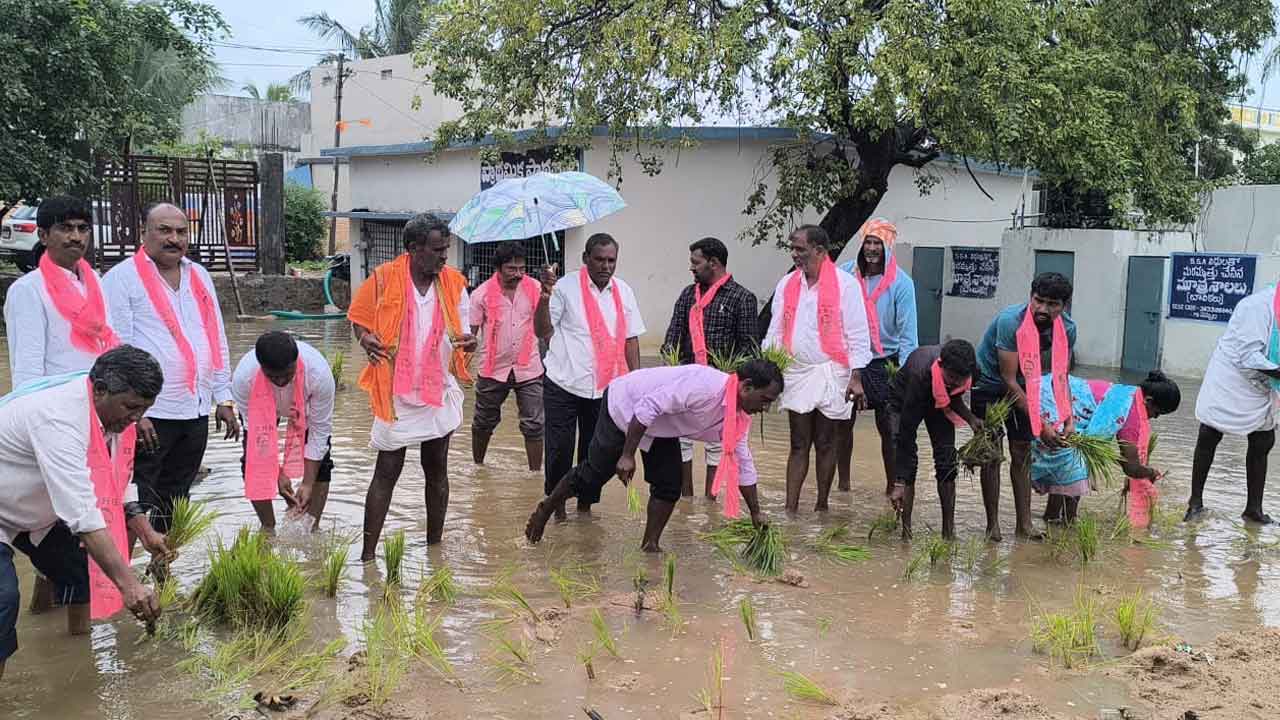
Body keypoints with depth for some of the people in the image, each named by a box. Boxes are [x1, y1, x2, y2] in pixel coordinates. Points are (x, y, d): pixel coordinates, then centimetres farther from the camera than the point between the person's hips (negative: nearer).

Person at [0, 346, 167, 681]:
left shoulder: (111, 410, -9)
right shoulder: (59, 417, -38)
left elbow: (116, 483, 8)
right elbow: (82, 513, -44)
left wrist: (146, 532, -3)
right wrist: (128, 584, -46)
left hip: (34, 512, 9)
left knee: (83, 569, 6)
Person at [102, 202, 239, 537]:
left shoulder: (200, 277, 14)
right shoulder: (122, 278, -6)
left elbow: (218, 340, 17)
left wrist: (224, 399, 12)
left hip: (196, 411, 6)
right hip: (148, 415, -6)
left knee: (175, 503, 15)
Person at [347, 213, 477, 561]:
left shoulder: (453, 283, 1)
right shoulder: (384, 279, -8)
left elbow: (461, 334, 8)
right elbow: (359, 320, 4)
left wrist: (468, 342, -15)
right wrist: (365, 339, -18)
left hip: (440, 393, 3)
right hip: (396, 394, -3)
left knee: (437, 470, 11)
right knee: (387, 471, -2)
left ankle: (435, 547, 23)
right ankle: (368, 552, 5)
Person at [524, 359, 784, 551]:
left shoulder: (739, 416, -9)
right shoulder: (705, 387, -37)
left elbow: (742, 462, 3)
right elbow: (649, 407, -36)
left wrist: (756, 513, 5)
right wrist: (627, 455, -32)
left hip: (661, 427, 8)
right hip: (625, 406, -8)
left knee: (669, 486, -3)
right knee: (593, 475, 3)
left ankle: (650, 545, 12)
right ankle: (545, 509, 26)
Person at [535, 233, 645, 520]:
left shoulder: (623, 291, 7)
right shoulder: (565, 287, -6)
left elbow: (631, 338, 11)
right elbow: (543, 332, -7)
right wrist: (545, 295, -22)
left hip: (605, 387, 4)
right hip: (564, 385, -3)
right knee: (560, 448, 2)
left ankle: (586, 504, 25)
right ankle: (556, 505, 18)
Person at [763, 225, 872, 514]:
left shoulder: (845, 283, -6)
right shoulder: (787, 284, 7)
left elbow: (857, 334, -7)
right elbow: (775, 331, 10)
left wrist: (856, 377, -11)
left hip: (830, 373, -3)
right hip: (796, 373, 3)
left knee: (825, 443, 6)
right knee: (799, 444, 4)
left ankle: (822, 505, 17)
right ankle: (790, 508, 4)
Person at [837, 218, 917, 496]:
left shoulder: (901, 283, -9)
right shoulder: (845, 274, -4)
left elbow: (907, 331, -10)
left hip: (884, 363, -2)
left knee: (887, 427, 3)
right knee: (842, 423, 9)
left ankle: (892, 488, 13)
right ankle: (842, 483, 22)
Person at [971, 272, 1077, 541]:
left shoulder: (1067, 329, -17)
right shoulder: (1011, 321, -34)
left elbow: (1060, 376, -4)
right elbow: (1008, 380, -32)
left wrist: (1068, 416, -20)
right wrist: (1041, 425, -32)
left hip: (1022, 385, 5)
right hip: (988, 381, -5)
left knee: (1022, 453, 6)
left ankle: (1024, 524, 11)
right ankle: (992, 524, 2)